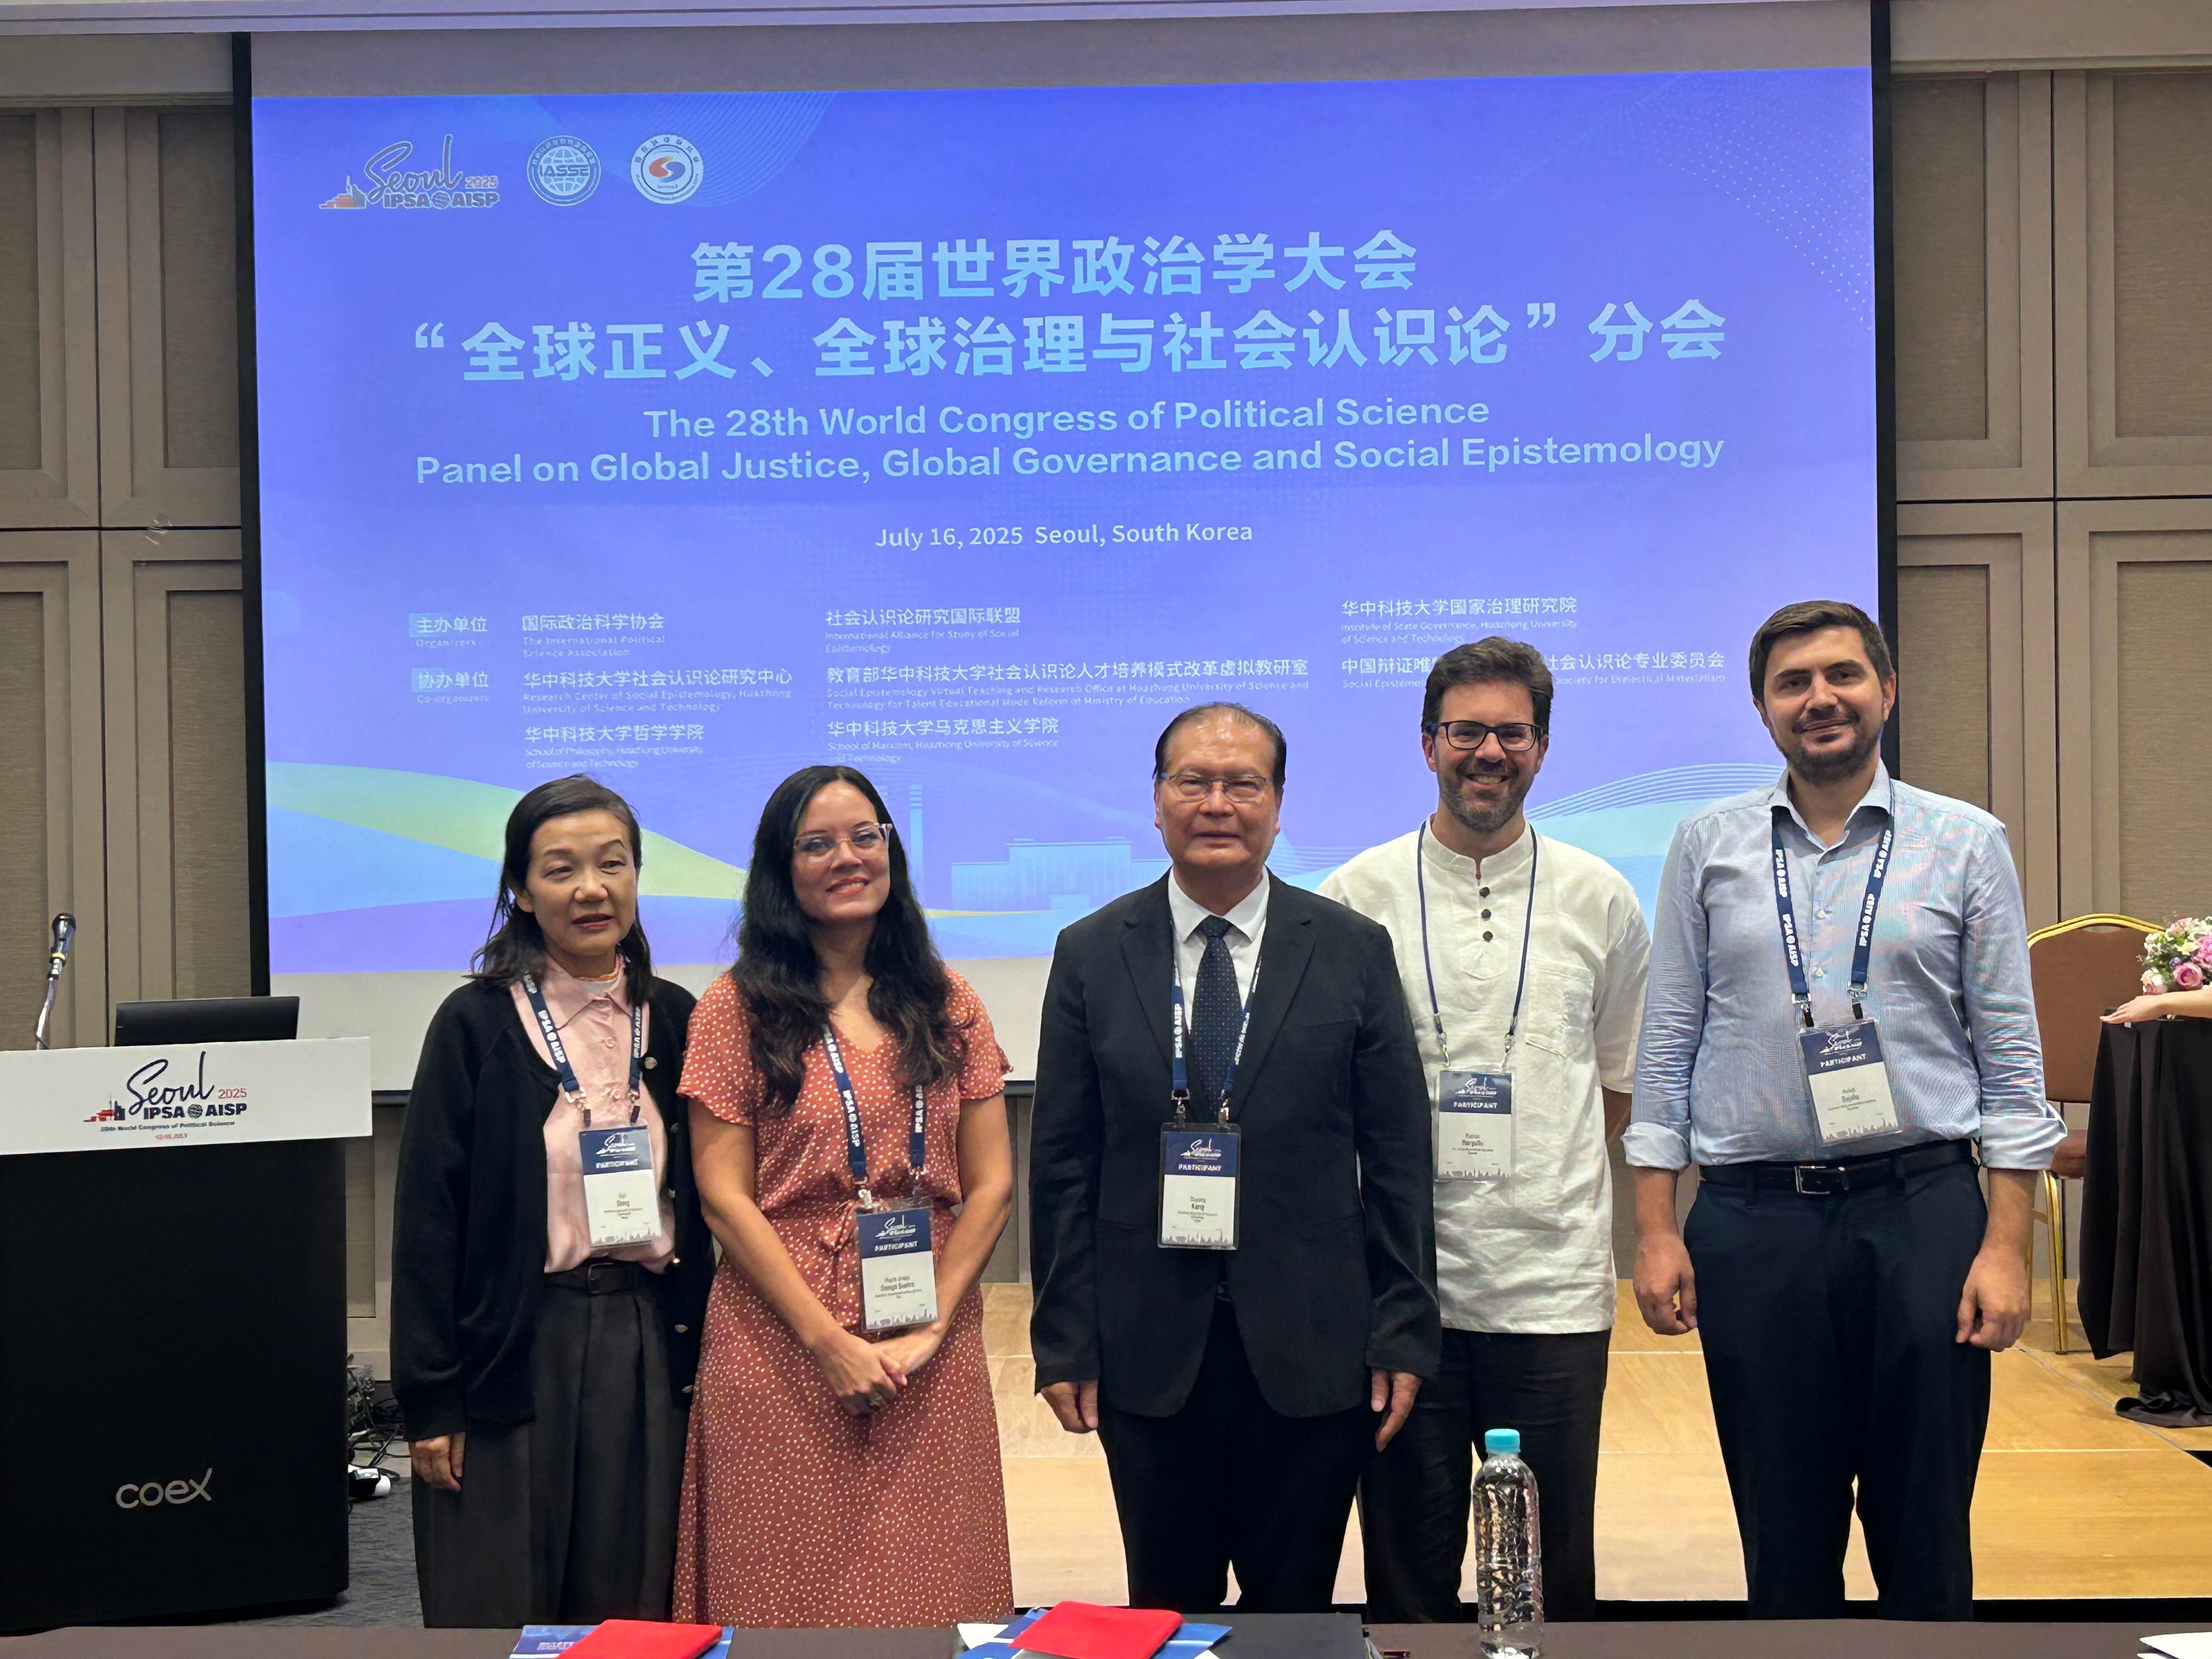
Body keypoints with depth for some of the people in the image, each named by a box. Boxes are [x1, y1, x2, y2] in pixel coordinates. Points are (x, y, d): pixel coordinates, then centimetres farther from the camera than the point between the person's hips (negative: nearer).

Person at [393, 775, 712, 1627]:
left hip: (650, 1350, 3)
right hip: (520, 1351, -3)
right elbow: (428, 1214, -4)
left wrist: (701, 1356, 8)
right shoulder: (477, 1023, -3)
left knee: (632, 1614, 9)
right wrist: (429, 1401, -7)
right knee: (498, 1616, 4)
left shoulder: (672, 1018, 7)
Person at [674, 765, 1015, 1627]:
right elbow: (724, 1198, -4)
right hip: (782, 1351, -2)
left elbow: (991, 1185, 6)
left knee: (931, 1588, 6)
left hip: (931, 1355, 3)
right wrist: (830, 1342, -11)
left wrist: (932, 1325, -7)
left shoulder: (946, 1005, 9)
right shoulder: (737, 1008, 0)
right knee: (795, 1588, 3)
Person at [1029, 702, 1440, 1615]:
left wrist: (1404, 1332, -2)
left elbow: (1397, 1156, 2)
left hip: (1308, 1347, 0)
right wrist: (1064, 1340, -1)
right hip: (1148, 1346, 1)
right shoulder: (1092, 955, 3)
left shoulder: (1353, 950, 2)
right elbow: (1062, 1163, 3)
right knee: (1165, 1611, 10)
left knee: (1294, 1609, 9)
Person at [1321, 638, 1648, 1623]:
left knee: (1555, 1576, 7)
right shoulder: (1358, 896, 2)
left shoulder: (1598, 899, 7)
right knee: (1407, 1571, 7)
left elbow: (1622, 1079, 15)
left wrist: (1537, 1179, 7)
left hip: (1555, 1286, 1)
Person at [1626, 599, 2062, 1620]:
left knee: (1926, 1535, 6)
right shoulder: (1707, 847, 6)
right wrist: (1655, 1229, 0)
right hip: (1753, 1220, 1)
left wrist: (2007, 1244, -5)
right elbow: (1667, 1045, 6)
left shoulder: (1965, 845, 4)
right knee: (1782, 1538, 9)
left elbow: (2011, 1055, 2)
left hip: (1922, 1212, -1)